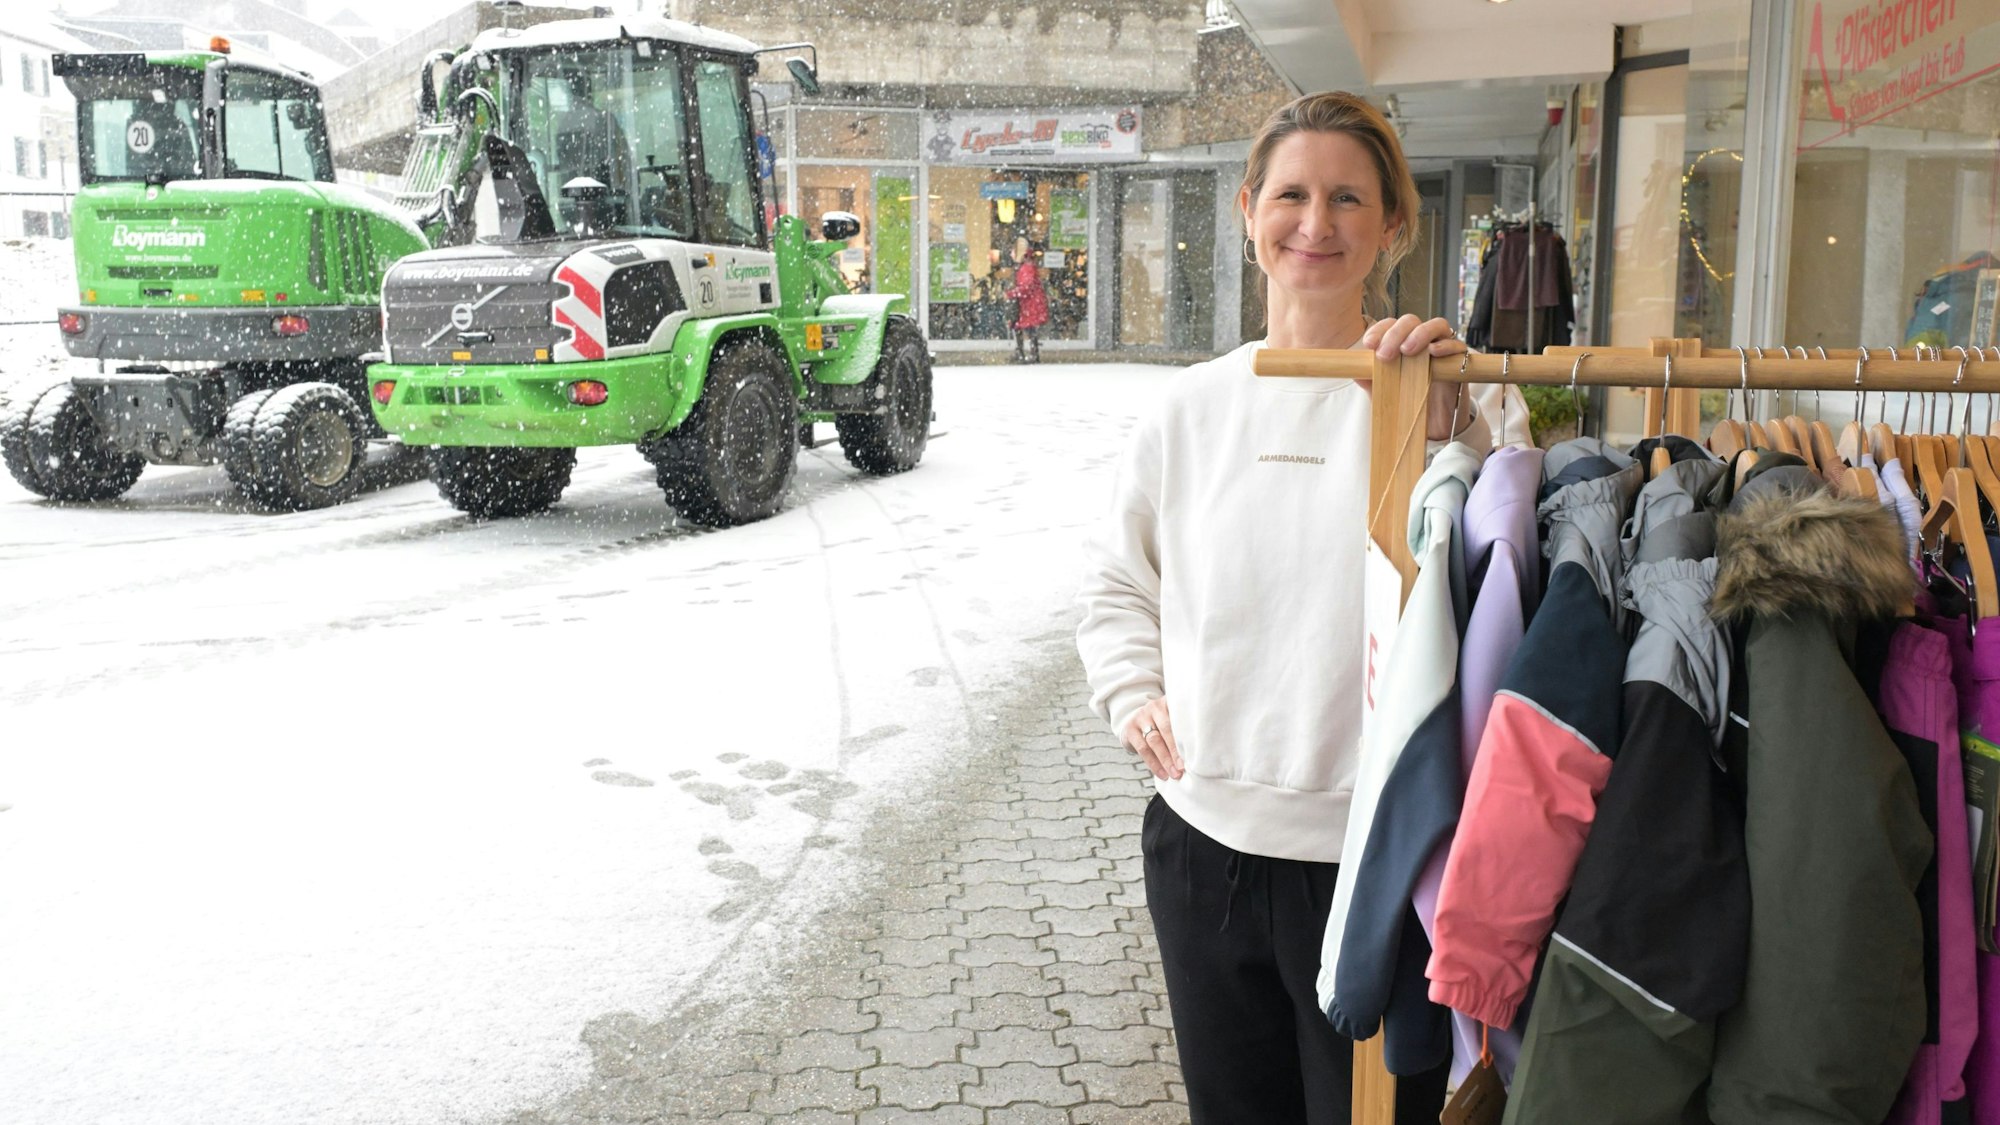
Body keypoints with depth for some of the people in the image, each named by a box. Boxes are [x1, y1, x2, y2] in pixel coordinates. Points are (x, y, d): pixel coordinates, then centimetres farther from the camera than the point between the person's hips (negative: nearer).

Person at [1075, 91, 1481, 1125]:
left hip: (1372, 856, -3)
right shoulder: (1194, 405, 5)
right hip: (1204, 840, 4)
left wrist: (1446, 426, -29)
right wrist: (1133, 694, 3)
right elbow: (1113, 581, 17)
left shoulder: (1442, 398, -6)